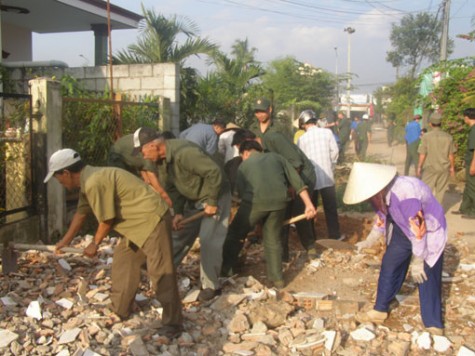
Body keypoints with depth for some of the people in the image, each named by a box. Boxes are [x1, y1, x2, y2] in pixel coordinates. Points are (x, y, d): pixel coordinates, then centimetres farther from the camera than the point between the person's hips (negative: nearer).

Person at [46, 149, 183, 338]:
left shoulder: (94, 183, -21)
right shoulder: (88, 181, 12)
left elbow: (107, 220, -13)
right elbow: (81, 213, 26)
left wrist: (95, 244, 5)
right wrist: (65, 241, 36)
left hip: (153, 219, -11)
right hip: (139, 222, 11)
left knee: (160, 272, -8)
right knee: (123, 260, 19)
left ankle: (172, 324, -1)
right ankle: (119, 311, 32)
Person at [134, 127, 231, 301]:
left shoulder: (184, 152, -32)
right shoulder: (166, 157, -1)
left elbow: (214, 172, -34)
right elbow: (173, 187, 8)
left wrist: (212, 202, -26)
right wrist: (178, 212, -2)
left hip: (214, 197, -9)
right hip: (194, 200, 9)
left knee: (209, 241, -8)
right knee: (179, 236, 16)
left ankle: (211, 286, 5)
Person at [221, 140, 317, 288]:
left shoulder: (244, 165, 23)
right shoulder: (277, 157, 27)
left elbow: (241, 191, 16)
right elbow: (296, 180, 17)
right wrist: (308, 204, 15)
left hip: (255, 201, -2)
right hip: (279, 201, 2)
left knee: (235, 234, 18)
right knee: (273, 239, 19)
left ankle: (225, 268, 25)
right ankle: (277, 278, 21)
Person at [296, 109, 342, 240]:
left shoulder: (302, 139, 0)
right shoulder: (327, 132, -2)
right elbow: (334, 151, -2)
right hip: (327, 176, -1)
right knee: (331, 208, 9)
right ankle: (334, 236, 12)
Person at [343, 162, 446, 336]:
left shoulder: (405, 195, -39)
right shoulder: (380, 193, -14)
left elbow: (418, 231, -31)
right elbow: (382, 217, 6)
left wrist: (417, 262, -21)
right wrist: (369, 241, 11)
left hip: (429, 232, -7)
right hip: (403, 230, 7)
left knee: (426, 277, -4)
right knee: (389, 265, 9)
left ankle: (434, 326, 12)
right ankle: (380, 310, 25)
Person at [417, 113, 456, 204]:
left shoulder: (426, 137, -11)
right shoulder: (448, 137, -3)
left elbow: (422, 155, -9)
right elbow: (451, 155, 1)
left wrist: (419, 167, 3)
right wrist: (452, 167, 14)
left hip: (430, 168, -2)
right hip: (444, 169, 2)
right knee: (440, 191, 11)